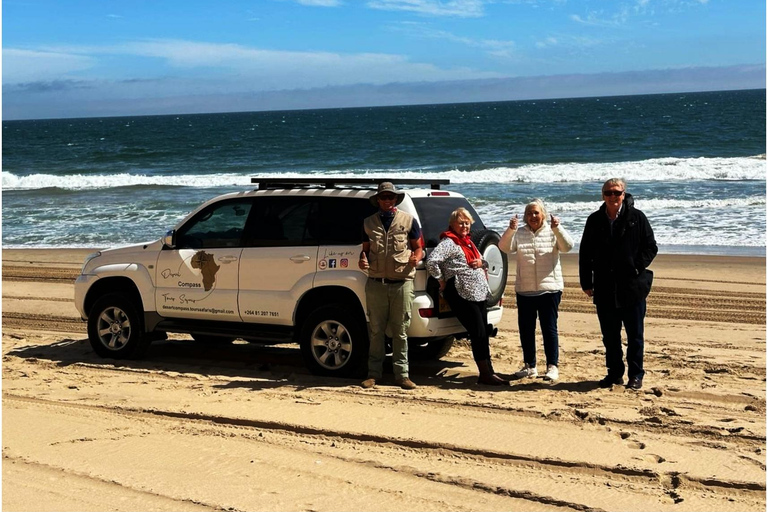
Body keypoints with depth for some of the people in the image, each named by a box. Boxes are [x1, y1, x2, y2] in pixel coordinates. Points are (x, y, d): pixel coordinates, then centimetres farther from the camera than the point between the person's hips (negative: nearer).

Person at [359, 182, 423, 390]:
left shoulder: (409, 221, 7)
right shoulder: (369, 222, 13)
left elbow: (418, 247, 11)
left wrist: (416, 258, -12)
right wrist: (363, 259, -3)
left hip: (402, 283, -1)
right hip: (376, 284, 2)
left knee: (400, 331, 3)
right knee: (376, 331, 4)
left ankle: (401, 374, 8)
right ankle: (373, 373, 10)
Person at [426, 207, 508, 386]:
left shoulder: (468, 242, 19)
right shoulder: (449, 242, -9)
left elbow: (484, 262, 29)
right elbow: (431, 261, -23)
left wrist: (481, 263, 5)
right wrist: (442, 281, -14)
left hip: (479, 294, 9)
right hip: (463, 295, -9)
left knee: (484, 335, 10)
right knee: (479, 334, -9)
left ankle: (489, 372, 15)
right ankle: (485, 374, -3)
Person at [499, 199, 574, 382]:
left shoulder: (552, 232, 2)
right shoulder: (519, 233, 7)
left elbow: (567, 246, -13)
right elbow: (505, 247, -8)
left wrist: (557, 228, -28)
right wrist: (510, 230, -24)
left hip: (549, 289, -3)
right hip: (524, 290, 3)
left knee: (549, 328, -3)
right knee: (525, 329, 9)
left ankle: (552, 366, 3)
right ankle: (529, 366, 19)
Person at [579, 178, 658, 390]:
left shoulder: (637, 218, -1)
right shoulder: (595, 221, 6)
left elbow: (651, 247, 1)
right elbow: (585, 253, 10)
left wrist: (637, 268, -12)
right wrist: (586, 283, 6)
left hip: (632, 287, -3)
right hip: (605, 289, 3)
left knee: (635, 335, 4)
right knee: (610, 336, 10)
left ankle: (635, 375, 13)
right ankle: (614, 373, 21)